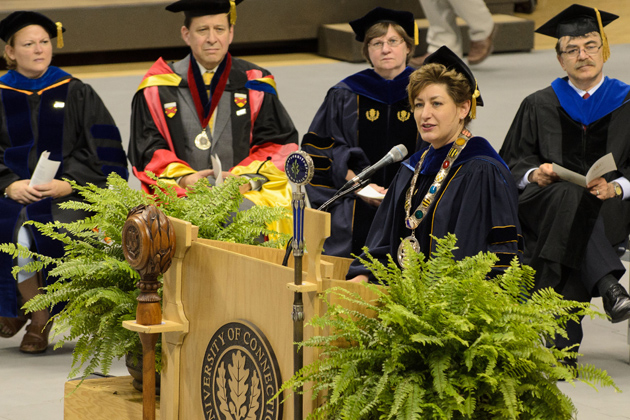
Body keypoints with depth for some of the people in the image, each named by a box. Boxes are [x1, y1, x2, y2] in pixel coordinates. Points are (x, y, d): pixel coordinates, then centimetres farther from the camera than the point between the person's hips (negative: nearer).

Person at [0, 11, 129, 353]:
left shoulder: (75, 94, 11)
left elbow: (102, 151, 3)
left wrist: (69, 183, -11)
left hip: (65, 196, -1)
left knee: (49, 232, -31)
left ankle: (39, 322, -10)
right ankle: (37, 314, -8)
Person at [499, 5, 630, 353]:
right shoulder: (539, 107, 16)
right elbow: (511, 162, 12)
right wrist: (533, 174, -11)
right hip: (544, 204, 1)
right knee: (569, 198, -36)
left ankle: (562, 347, -40)